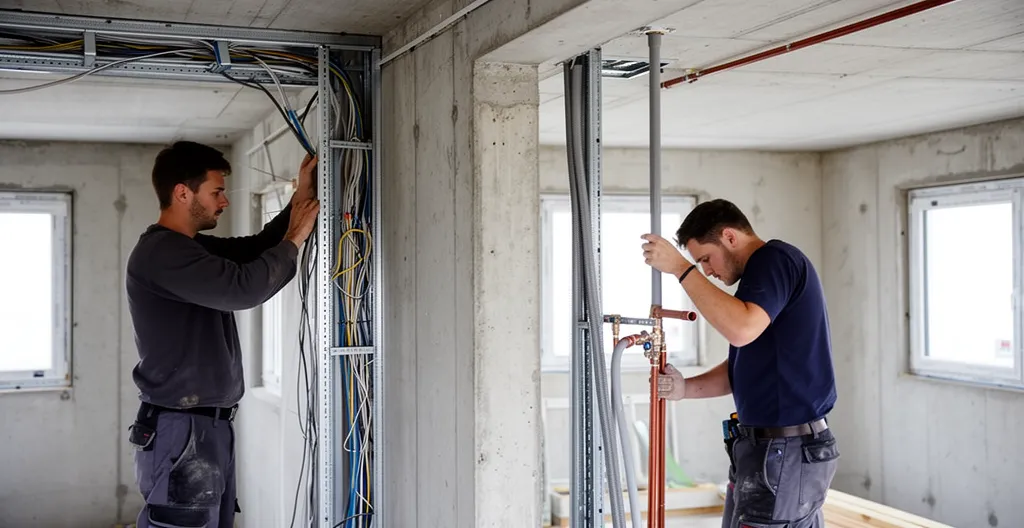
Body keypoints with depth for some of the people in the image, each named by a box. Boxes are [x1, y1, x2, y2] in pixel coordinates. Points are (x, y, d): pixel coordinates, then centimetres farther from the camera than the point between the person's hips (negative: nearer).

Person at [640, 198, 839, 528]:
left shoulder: (775, 258, -13)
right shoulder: (764, 269, 19)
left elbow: (741, 329, -30)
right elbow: (742, 369, 19)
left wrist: (681, 268, -23)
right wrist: (685, 388, 3)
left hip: (786, 451, -10)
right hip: (775, 445, 10)